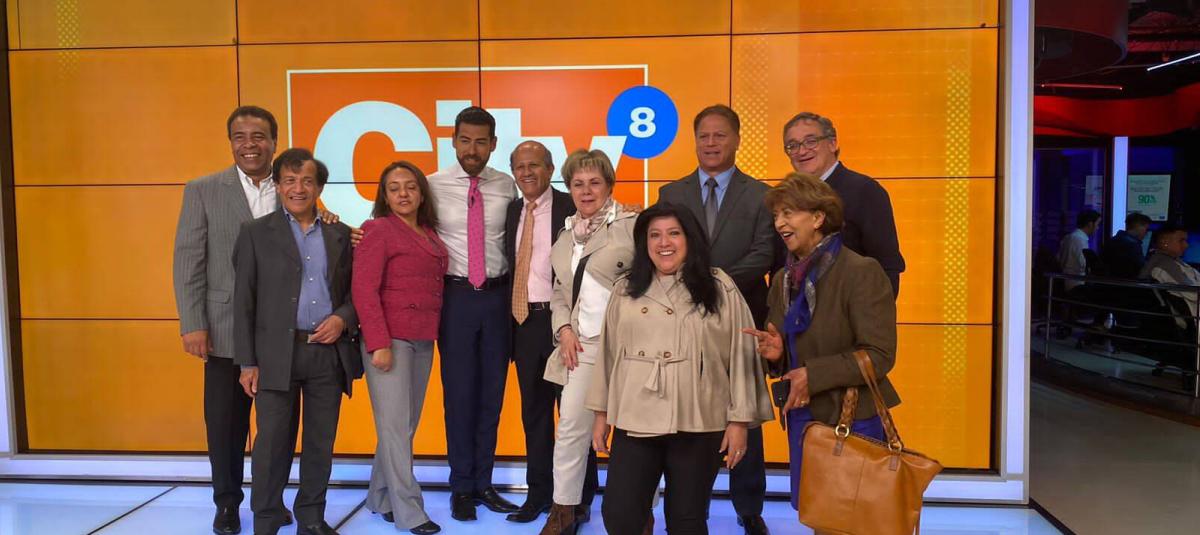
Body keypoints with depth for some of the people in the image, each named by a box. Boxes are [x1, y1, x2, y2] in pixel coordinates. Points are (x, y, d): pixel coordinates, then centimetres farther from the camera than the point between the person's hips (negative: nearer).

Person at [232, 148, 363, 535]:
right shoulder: (256, 233, 4)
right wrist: (247, 362, -4)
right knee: (273, 442, 3)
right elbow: (244, 301, 1)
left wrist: (343, 318, -8)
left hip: (330, 353, 2)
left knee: (321, 443, 9)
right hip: (277, 354, -2)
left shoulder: (341, 235, 10)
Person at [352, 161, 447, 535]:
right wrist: (379, 343, -18)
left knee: (407, 425, 10)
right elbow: (364, 289, -12)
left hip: (423, 341, 7)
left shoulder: (430, 234, 14)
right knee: (395, 425, -1)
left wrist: (433, 335, 4)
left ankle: (380, 499, 24)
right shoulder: (378, 230, -5)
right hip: (389, 338, -7)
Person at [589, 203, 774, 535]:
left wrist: (739, 420, -4)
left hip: (698, 425, -2)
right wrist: (602, 413, 13)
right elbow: (608, 352, 12)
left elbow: (741, 355, -2)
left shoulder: (720, 288, -1)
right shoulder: (625, 289, 8)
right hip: (635, 422, 2)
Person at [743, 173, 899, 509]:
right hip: (802, 417, 7)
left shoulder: (861, 272, -14)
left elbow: (879, 355, -18)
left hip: (853, 418, -6)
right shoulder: (783, 279, 8)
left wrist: (812, 375, -21)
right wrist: (776, 353, -5)